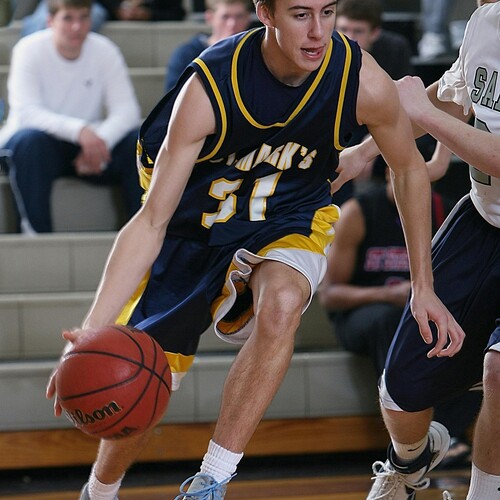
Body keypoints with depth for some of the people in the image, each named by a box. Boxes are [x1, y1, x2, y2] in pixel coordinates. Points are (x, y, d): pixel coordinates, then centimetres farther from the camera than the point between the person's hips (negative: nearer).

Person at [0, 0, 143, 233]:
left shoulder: (105, 51, -5)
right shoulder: (30, 50, -14)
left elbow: (127, 110, -13)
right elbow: (26, 112, -26)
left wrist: (100, 141, -34)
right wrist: (79, 129, -42)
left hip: (87, 144, 3)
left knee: (138, 142, -22)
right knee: (31, 140, -37)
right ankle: (35, 230, -30)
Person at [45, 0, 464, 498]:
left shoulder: (363, 81, -24)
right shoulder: (209, 88, -30)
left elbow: (409, 169, -2)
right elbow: (151, 223, -28)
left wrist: (423, 286, 0)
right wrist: (93, 329, -38)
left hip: (288, 219, 1)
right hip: (195, 227, -1)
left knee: (281, 305, -35)